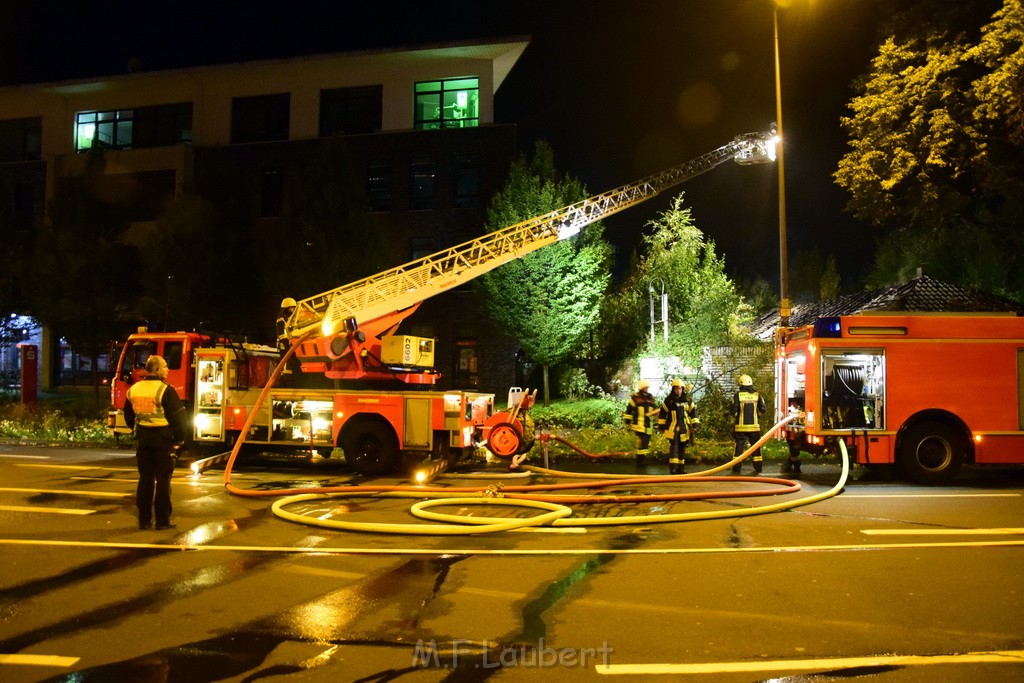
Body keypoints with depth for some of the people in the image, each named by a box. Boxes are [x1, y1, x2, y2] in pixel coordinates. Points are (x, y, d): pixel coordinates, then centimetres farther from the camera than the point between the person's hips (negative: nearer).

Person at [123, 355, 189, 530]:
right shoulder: (165, 390, -15)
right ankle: (163, 520, 5)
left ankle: (144, 519, 15)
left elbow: (128, 416, 18)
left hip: (143, 438, 6)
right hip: (163, 438, -6)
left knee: (145, 479, 11)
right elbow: (178, 417, -15)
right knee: (163, 480, 1)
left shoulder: (133, 390, 7)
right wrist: (180, 438, -4)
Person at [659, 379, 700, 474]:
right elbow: (662, 413, 5)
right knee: (674, 447, -10)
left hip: (684, 428, 3)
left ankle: (681, 467, 18)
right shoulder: (669, 400, -1)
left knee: (682, 448, 9)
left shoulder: (688, 400, 4)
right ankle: (673, 467, -10)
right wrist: (661, 425, 4)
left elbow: (693, 412, 10)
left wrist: (695, 424, 2)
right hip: (672, 428, -3)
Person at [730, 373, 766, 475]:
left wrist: (735, 418, 11)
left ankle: (736, 468, 4)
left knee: (739, 446, 5)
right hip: (754, 425, 2)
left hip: (741, 426, -2)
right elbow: (763, 409, -1)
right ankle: (758, 467, 11)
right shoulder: (757, 395, -1)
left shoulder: (738, 395, -8)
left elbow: (733, 410, -9)